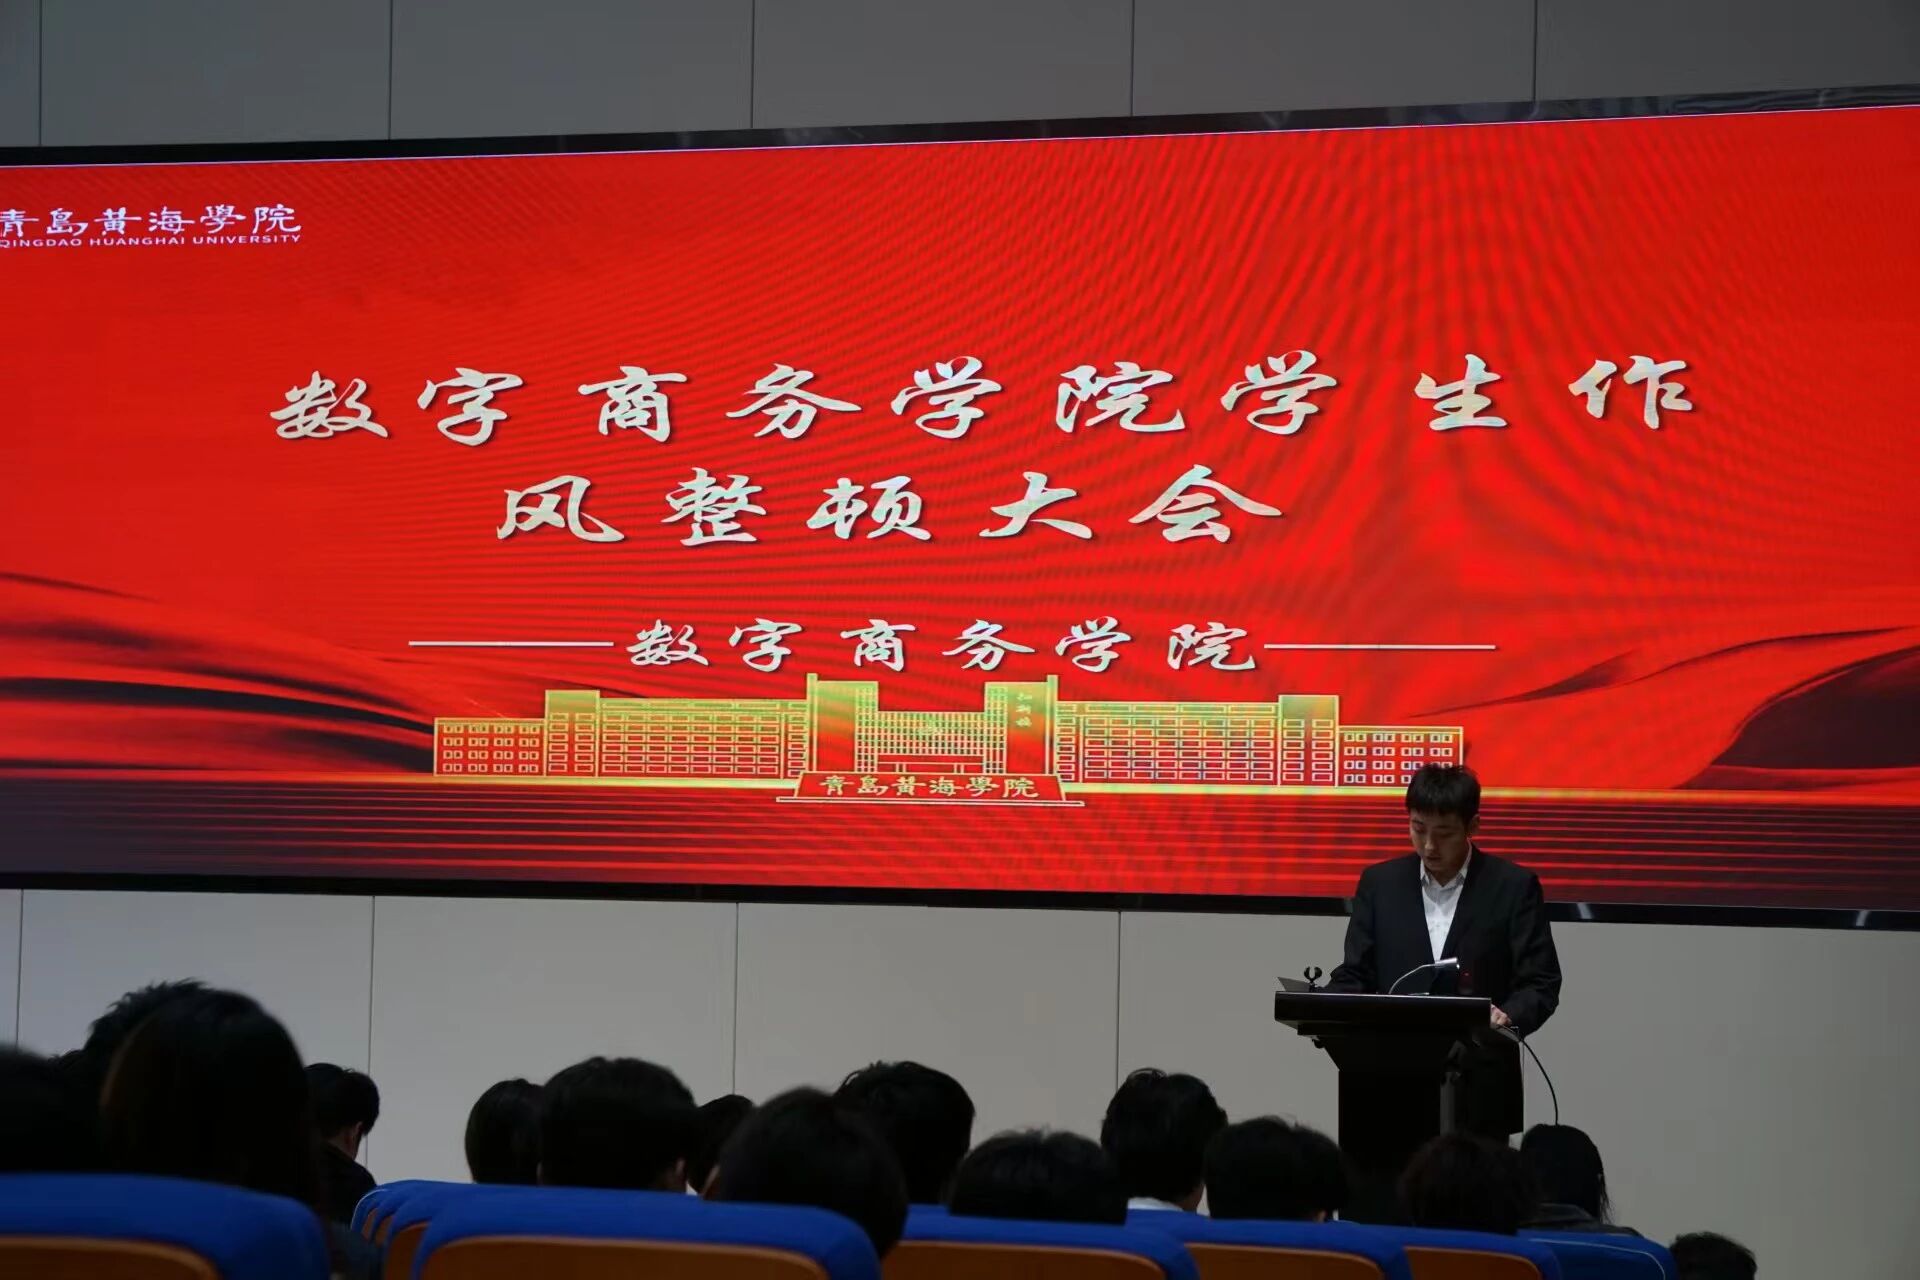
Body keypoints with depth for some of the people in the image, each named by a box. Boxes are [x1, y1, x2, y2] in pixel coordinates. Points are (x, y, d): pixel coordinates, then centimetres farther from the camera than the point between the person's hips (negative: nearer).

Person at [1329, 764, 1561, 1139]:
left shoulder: (1514, 887, 0)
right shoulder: (1380, 883, 8)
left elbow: (1540, 984, -3)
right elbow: (1356, 974, 9)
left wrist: (1509, 1017, -24)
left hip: (1479, 1093, -2)